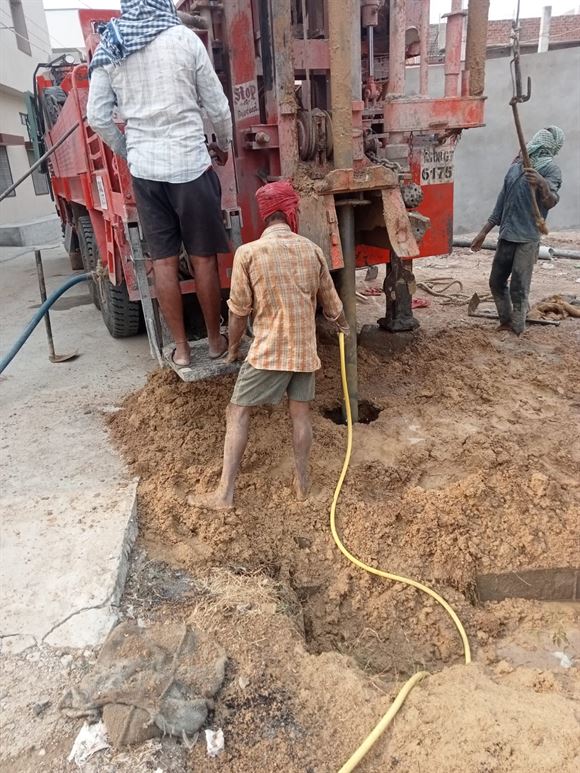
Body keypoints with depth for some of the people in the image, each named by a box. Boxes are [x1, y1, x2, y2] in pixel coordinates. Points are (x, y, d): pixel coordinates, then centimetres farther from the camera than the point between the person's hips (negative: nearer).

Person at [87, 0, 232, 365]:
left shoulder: (108, 48, 6)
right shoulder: (184, 38, -3)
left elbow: (97, 117, 7)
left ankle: (181, 347, 14)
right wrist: (223, 145, 18)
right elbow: (218, 106, 0)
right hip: (189, 163, -3)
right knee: (203, 257, 6)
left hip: (144, 169, 3)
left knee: (163, 260, 7)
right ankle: (216, 340, 17)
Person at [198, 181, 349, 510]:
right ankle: (303, 482, 25)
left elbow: (239, 311, -5)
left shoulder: (248, 253, -9)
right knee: (301, 413, 14)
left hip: (268, 351, -3)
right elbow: (330, 300, 14)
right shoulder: (312, 250, 3)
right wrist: (343, 324, 34)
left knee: (238, 413, 5)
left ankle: (225, 492, 4)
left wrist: (233, 347, 12)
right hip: (304, 349, 4)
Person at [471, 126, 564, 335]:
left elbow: (551, 202, -22)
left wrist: (542, 184, -43)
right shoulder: (516, 165, 14)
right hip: (506, 235, 7)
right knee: (496, 281, 13)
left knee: (519, 287, -6)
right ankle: (505, 322, 30)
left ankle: (517, 332, 4)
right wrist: (484, 232, 17)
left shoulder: (550, 168, -6)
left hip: (527, 239, -7)